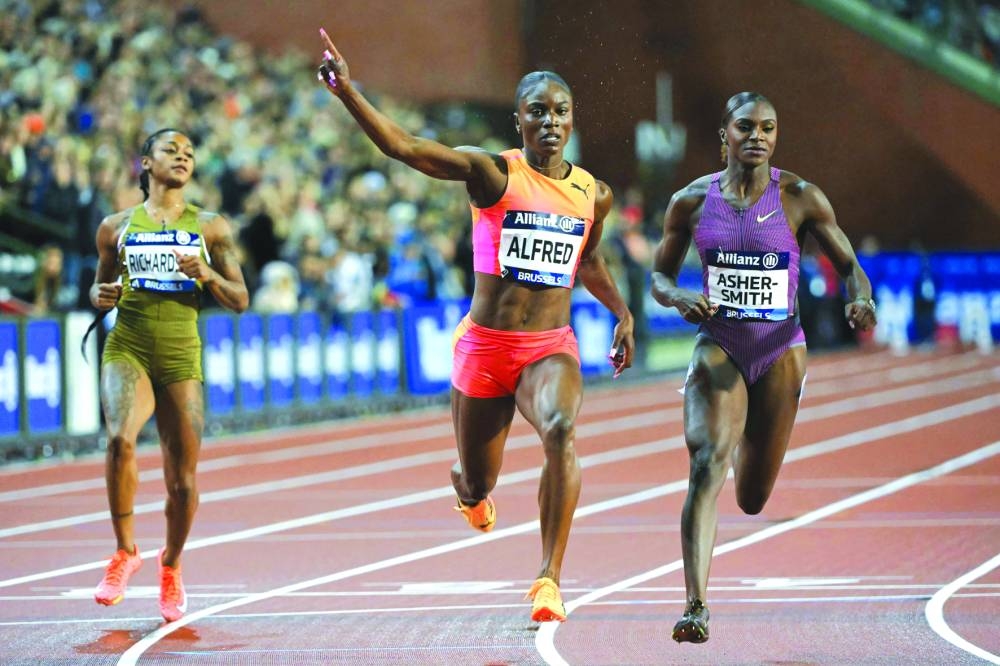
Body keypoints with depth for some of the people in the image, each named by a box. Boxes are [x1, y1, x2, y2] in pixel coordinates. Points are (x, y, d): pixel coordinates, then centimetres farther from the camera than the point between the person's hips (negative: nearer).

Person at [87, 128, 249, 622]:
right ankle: (124, 551, -12)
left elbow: (240, 301, 7)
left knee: (183, 482, 2)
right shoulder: (117, 227, 8)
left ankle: (171, 566, 30)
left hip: (182, 358, 1)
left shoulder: (210, 227, 7)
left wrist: (207, 274, -11)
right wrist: (101, 296, -3)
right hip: (127, 350, -1)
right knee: (120, 438, -30)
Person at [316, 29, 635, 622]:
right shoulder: (494, 173, -7)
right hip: (484, 345, -1)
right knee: (476, 484, 11)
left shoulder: (594, 194, 5)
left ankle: (550, 580, -27)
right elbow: (404, 146, -20)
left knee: (562, 429, -32)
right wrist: (346, 91, -32)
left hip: (550, 349, 1)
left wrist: (623, 315, 26)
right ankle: (469, 487, 54)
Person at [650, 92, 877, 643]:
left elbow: (849, 267, 3)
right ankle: (695, 606, -27)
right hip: (717, 349, -1)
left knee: (752, 499, 10)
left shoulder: (801, 199, -4)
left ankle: (748, 444, 51)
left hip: (780, 353, 1)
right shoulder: (692, 201, -2)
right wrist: (679, 299, -15)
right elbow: (659, 276, 8)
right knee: (706, 463, -24)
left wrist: (859, 300, -19)